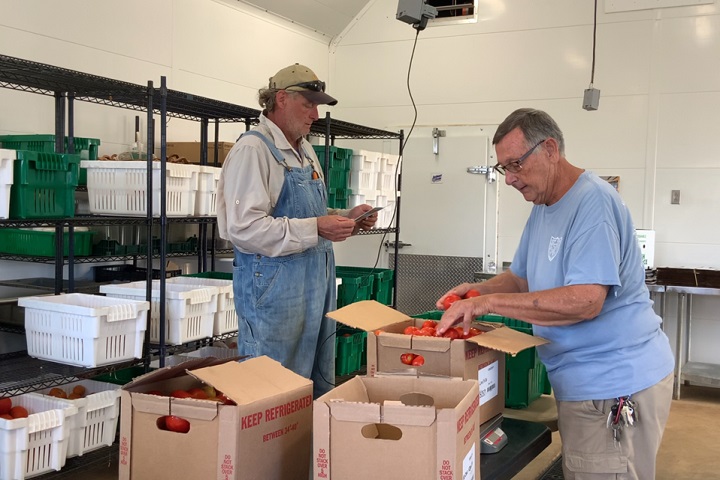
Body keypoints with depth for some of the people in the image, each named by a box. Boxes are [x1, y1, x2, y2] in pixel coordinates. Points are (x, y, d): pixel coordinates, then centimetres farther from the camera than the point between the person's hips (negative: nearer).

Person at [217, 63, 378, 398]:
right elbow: (244, 227, -23)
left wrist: (345, 219, 8)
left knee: (320, 386, 16)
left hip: (317, 283, 9)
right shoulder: (252, 149, -12)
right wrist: (315, 229, -25)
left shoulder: (305, 151, 16)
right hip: (273, 287, -9)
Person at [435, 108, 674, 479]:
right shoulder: (542, 208, 14)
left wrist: (490, 303, -26)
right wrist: (478, 291, 1)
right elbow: (521, 278, 21)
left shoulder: (593, 202, -19)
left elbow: (585, 301, -28)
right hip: (582, 380, 9)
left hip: (614, 383, -9)